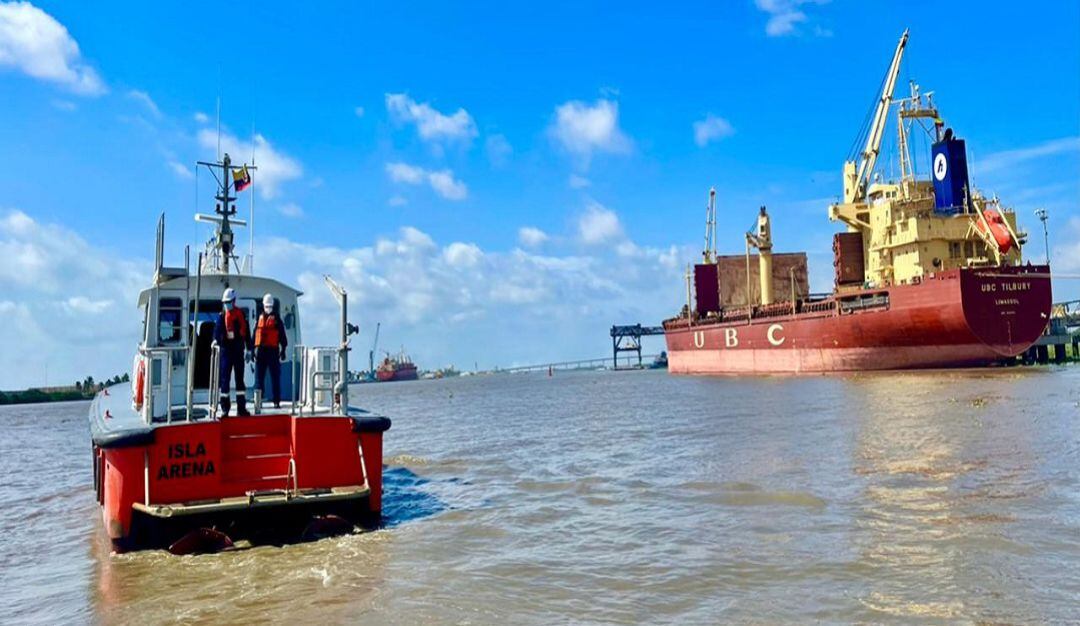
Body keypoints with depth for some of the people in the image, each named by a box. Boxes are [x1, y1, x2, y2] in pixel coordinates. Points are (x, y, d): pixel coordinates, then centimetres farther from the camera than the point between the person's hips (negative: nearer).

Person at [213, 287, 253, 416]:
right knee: (224, 378, -3)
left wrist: (249, 349, 8)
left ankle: (241, 407, 14)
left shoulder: (241, 314, 5)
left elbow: (246, 332, 8)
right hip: (226, 349, -2)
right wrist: (216, 340, -29)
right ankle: (224, 409, 2)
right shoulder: (222, 316, 1)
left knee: (240, 378, 8)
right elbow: (217, 330, -9)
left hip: (238, 350, 2)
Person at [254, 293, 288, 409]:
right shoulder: (260, 318, 14)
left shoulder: (276, 318, 4)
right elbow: (255, 333, 16)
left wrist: (283, 349, -3)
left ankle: (277, 401, 3)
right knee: (259, 376, 3)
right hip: (260, 350, 3)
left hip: (273, 350, -3)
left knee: (275, 376, 0)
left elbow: (282, 335, 3)